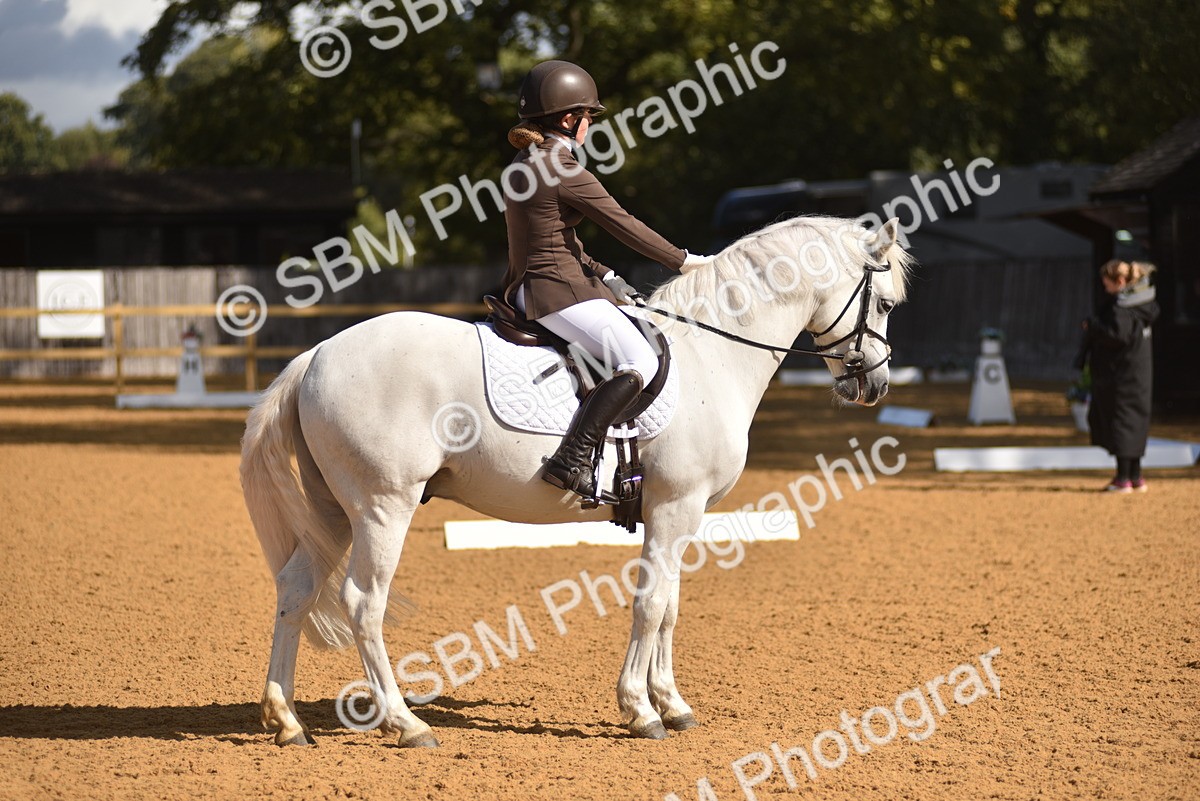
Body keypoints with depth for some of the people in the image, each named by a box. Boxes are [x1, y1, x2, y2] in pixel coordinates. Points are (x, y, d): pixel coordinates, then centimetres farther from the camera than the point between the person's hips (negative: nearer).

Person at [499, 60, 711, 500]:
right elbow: (623, 224, -9)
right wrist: (682, 261, 3)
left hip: (527, 290, 11)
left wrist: (604, 276, 16)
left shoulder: (528, 163, 15)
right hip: (557, 293, -11)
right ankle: (571, 459, -29)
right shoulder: (565, 171, -15)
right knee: (641, 362, -19)